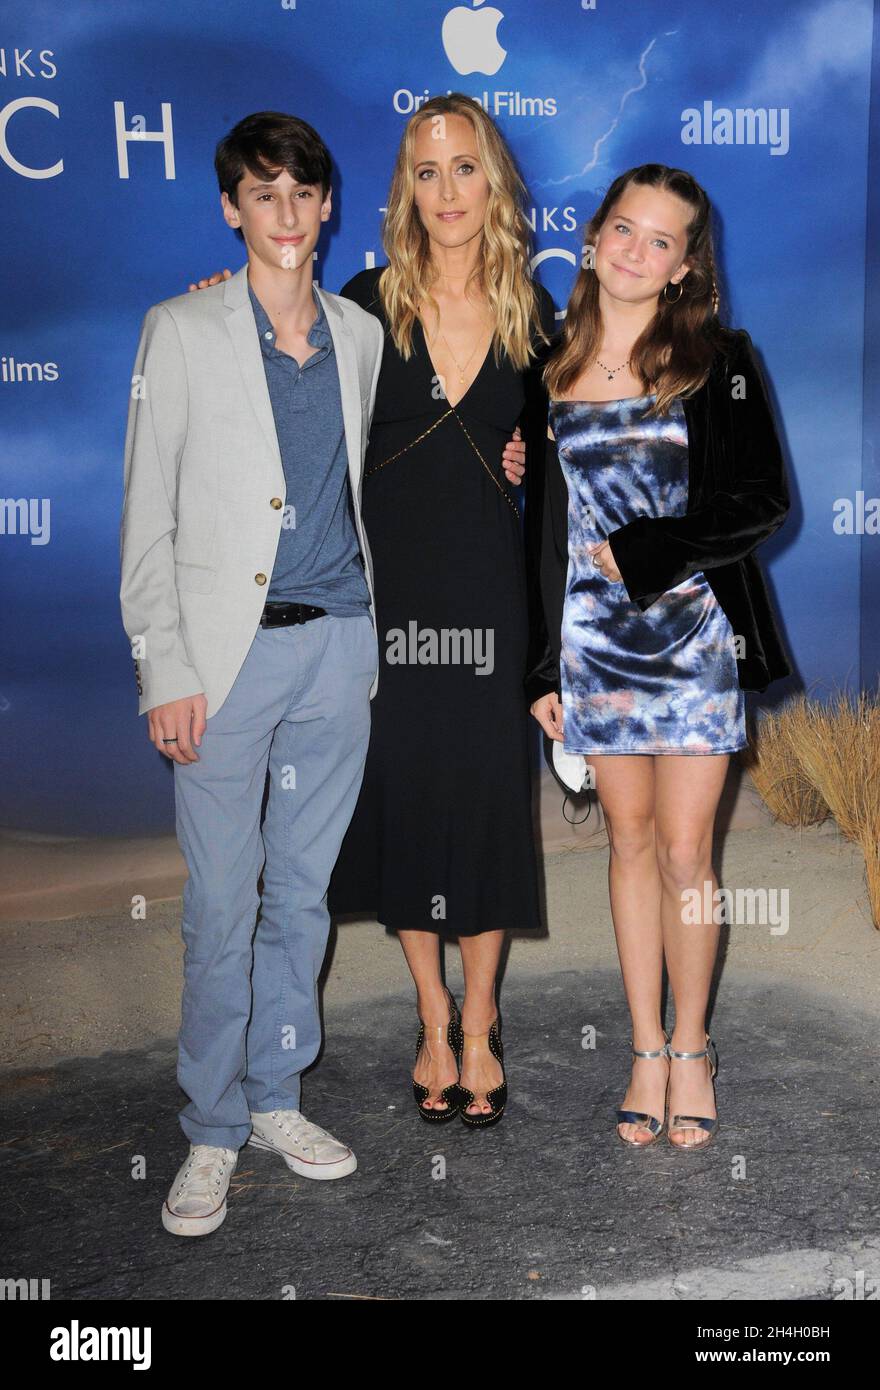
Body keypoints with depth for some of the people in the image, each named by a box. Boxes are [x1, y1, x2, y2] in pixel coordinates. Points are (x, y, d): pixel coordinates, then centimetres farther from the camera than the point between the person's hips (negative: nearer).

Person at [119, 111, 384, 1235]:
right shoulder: (181, 332, 1)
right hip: (227, 649, -3)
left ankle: (276, 1097, 28)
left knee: (301, 890, 12)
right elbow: (147, 516, -2)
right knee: (220, 907, 0)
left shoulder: (362, 335, 11)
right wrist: (164, 666, -9)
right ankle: (213, 1131, 16)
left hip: (339, 645, 4)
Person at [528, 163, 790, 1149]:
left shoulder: (719, 361, -1)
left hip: (695, 633, -2)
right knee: (630, 840, 9)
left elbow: (763, 504, -5)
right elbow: (548, 525, 10)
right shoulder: (553, 367, 7)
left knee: (684, 852, 0)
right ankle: (646, 1049, 22)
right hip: (595, 640, 3)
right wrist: (546, 668, 9)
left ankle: (691, 1046, 19)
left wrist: (643, 552, -11)